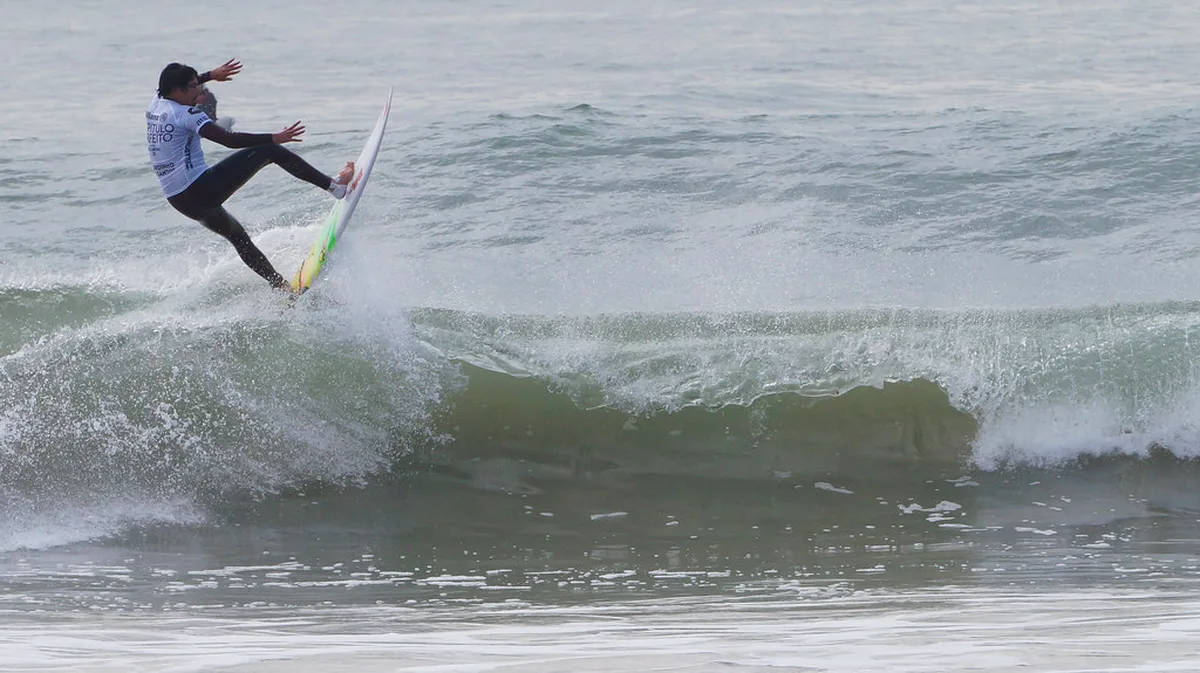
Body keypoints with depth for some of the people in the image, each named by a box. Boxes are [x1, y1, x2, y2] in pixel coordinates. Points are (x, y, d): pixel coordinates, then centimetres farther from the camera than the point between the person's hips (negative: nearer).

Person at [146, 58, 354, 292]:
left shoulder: (155, 106, 11)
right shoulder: (186, 114, -15)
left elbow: (176, 83, 37)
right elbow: (229, 140, -23)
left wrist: (211, 75, 46)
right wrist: (275, 138, -21)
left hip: (179, 201, 9)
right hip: (201, 190, -9)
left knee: (239, 238, 24)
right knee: (271, 151, -3)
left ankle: (281, 286, 25)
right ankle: (334, 186, 0)